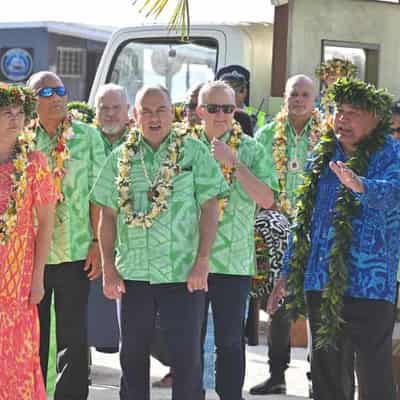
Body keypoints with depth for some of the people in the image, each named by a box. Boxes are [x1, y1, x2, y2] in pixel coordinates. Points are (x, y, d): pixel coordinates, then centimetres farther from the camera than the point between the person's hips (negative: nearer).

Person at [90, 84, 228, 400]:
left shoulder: (194, 152, -1)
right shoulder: (120, 158, 7)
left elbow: (209, 208, -3)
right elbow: (108, 216, 9)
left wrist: (202, 262, -10)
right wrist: (109, 268, 3)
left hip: (184, 275, -3)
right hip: (132, 273, 3)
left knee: (187, 354, 2)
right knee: (133, 354, 11)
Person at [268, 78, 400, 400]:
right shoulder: (324, 156, 13)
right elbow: (305, 220, 19)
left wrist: (360, 185, -48)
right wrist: (287, 273, 18)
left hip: (369, 287, -6)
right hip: (321, 285, 6)